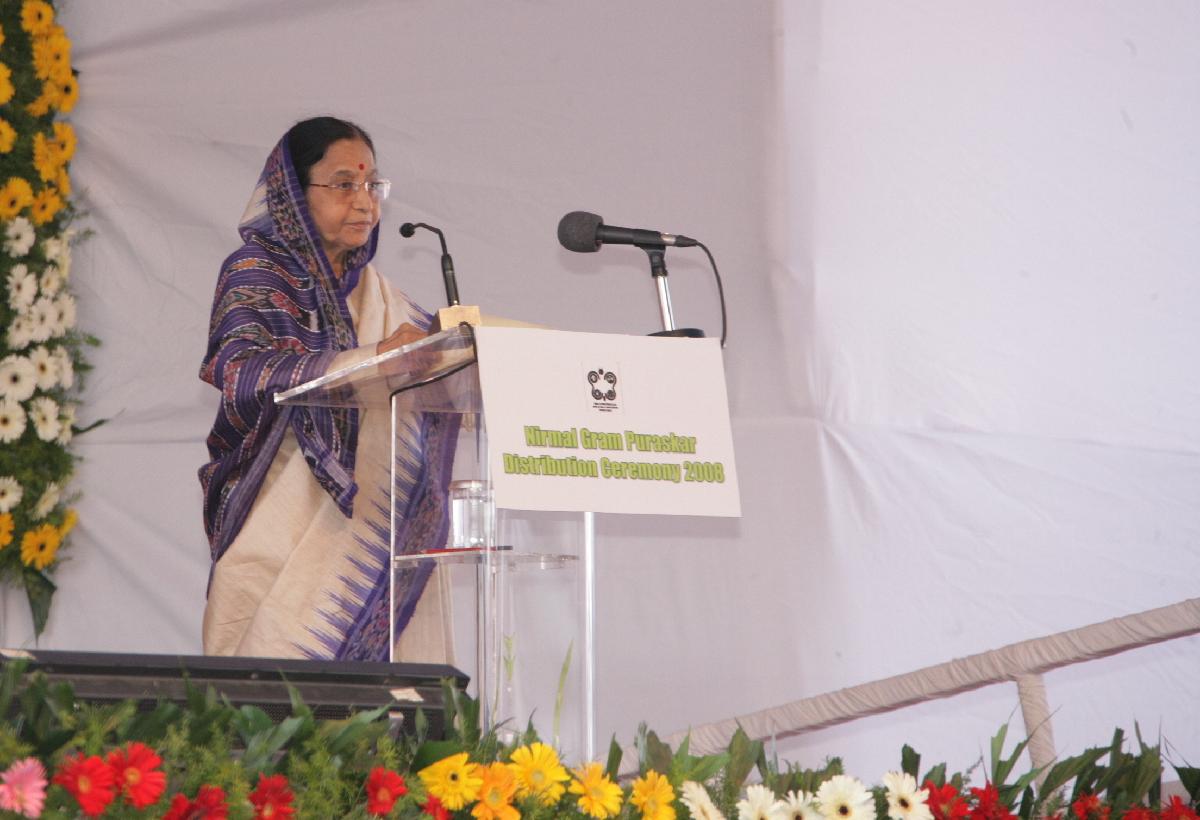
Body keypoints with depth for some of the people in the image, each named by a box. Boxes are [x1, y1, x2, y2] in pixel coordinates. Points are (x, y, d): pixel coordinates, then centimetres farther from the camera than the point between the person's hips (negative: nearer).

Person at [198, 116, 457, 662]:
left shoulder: (376, 294, 21)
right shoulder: (254, 274, 3)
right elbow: (240, 369, -15)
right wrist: (371, 358, -25)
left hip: (370, 529, 5)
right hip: (287, 528, -5)